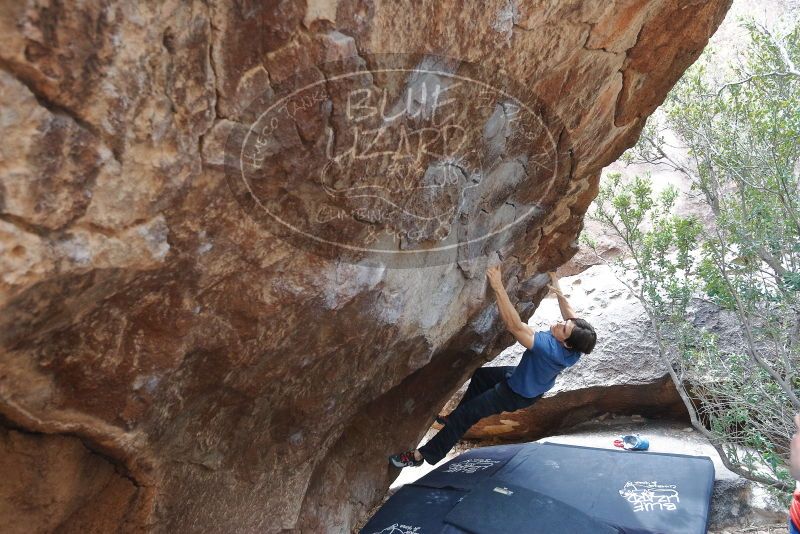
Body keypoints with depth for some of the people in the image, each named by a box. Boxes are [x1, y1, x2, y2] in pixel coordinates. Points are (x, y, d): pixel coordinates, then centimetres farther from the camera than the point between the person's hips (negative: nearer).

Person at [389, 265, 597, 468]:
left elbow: (514, 326, -50)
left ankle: (421, 455, 7)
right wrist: (559, 292, 2)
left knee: (464, 415, -4)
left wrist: (498, 287, -52)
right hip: (531, 381, 9)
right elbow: (572, 316, 2)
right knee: (480, 375, 26)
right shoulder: (573, 347, -21)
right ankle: (456, 419, 40)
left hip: (516, 394, -9)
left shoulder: (549, 347, -43)